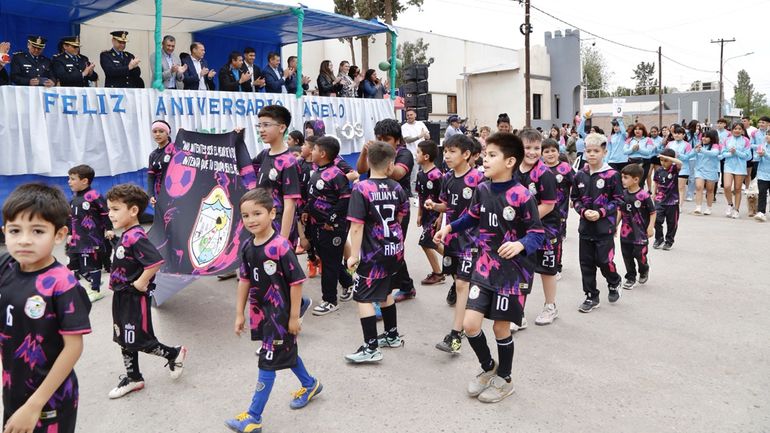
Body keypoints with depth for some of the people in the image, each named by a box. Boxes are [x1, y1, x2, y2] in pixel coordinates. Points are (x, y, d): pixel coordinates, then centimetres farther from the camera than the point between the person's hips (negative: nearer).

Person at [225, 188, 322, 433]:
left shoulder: (280, 246, -23)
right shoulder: (248, 247, -1)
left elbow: (296, 282, -19)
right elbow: (244, 280, 7)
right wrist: (240, 314, 9)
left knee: (268, 362, 0)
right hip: (261, 312, 8)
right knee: (285, 352, 23)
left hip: (280, 314, -7)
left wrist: (294, 317, -15)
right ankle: (310, 385, 47)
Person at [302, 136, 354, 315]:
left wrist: (332, 220, -19)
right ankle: (348, 284, 40)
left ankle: (330, 301, 14)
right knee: (325, 259, 20)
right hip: (316, 225, 9)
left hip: (332, 227, -9)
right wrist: (306, 211, 10)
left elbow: (346, 199, -22)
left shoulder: (336, 174, -19)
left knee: (330, 263, 2)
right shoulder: (316, 171, 8)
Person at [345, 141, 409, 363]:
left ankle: (371, 348, 1)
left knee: (363, 298, 1)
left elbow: (357, 226, -18)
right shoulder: (396, 187, 1)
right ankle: (392, 335, 34)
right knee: (385, 293, 22)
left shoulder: (361, 188, -15)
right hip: (395, 249, 7)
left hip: (373, 254, -6)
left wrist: (354, 255, -12)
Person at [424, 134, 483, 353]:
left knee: (462, 284, -8)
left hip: (470, 237, -7)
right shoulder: (448, 177, 5)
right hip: (452, 235, 7)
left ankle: (455, 335, -7)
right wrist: (433, 205, -4)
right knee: (458, 277, 18)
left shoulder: (477, 179, -15)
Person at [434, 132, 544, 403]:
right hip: (485, 266, 5)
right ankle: (488, 367, 29)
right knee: (470, 324, 0)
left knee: (501, 328, 6)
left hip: (513, 270, -5)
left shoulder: (521, 196, -18)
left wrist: (520, 245, -33)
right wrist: (450, 227, 7)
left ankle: (504, 379, 31)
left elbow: (537, 233, -14)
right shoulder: (482, 189, -1)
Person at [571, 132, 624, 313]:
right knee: (586, 263, 8)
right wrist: (583, 211, -9)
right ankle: (591, 297, 20)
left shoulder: (611, 175, -9)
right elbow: (575, 199, 10)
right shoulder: (580, 176, 3)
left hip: (605, 226, -4)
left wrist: (600, 212, -16)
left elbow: (618, 200, -6)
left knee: (604, 260, -3)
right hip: (585, 226, 4)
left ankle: (614, 283, 30)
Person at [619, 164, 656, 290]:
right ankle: (630, 278, 25)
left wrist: (651, 227, -13)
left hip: (640, 232, -5)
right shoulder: (623, 194, 1)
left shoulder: (643, 195, -16)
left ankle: (644, 271, 34)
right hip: (626, 232, 5)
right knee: (627, 256, 10)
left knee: (640, 255, 2)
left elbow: (653, 212, -8)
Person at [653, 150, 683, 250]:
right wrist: (654, 196, 11)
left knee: (672, 223, 9)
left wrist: (666, 157, -34)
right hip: (660, 200, 2)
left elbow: (680, 163, -33)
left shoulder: (675, 169, -9)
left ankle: (669, 241, 24)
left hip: (672, 201, -2)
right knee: (657, 220, -4)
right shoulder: (659, 171, 1)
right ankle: (659, 239, 15)